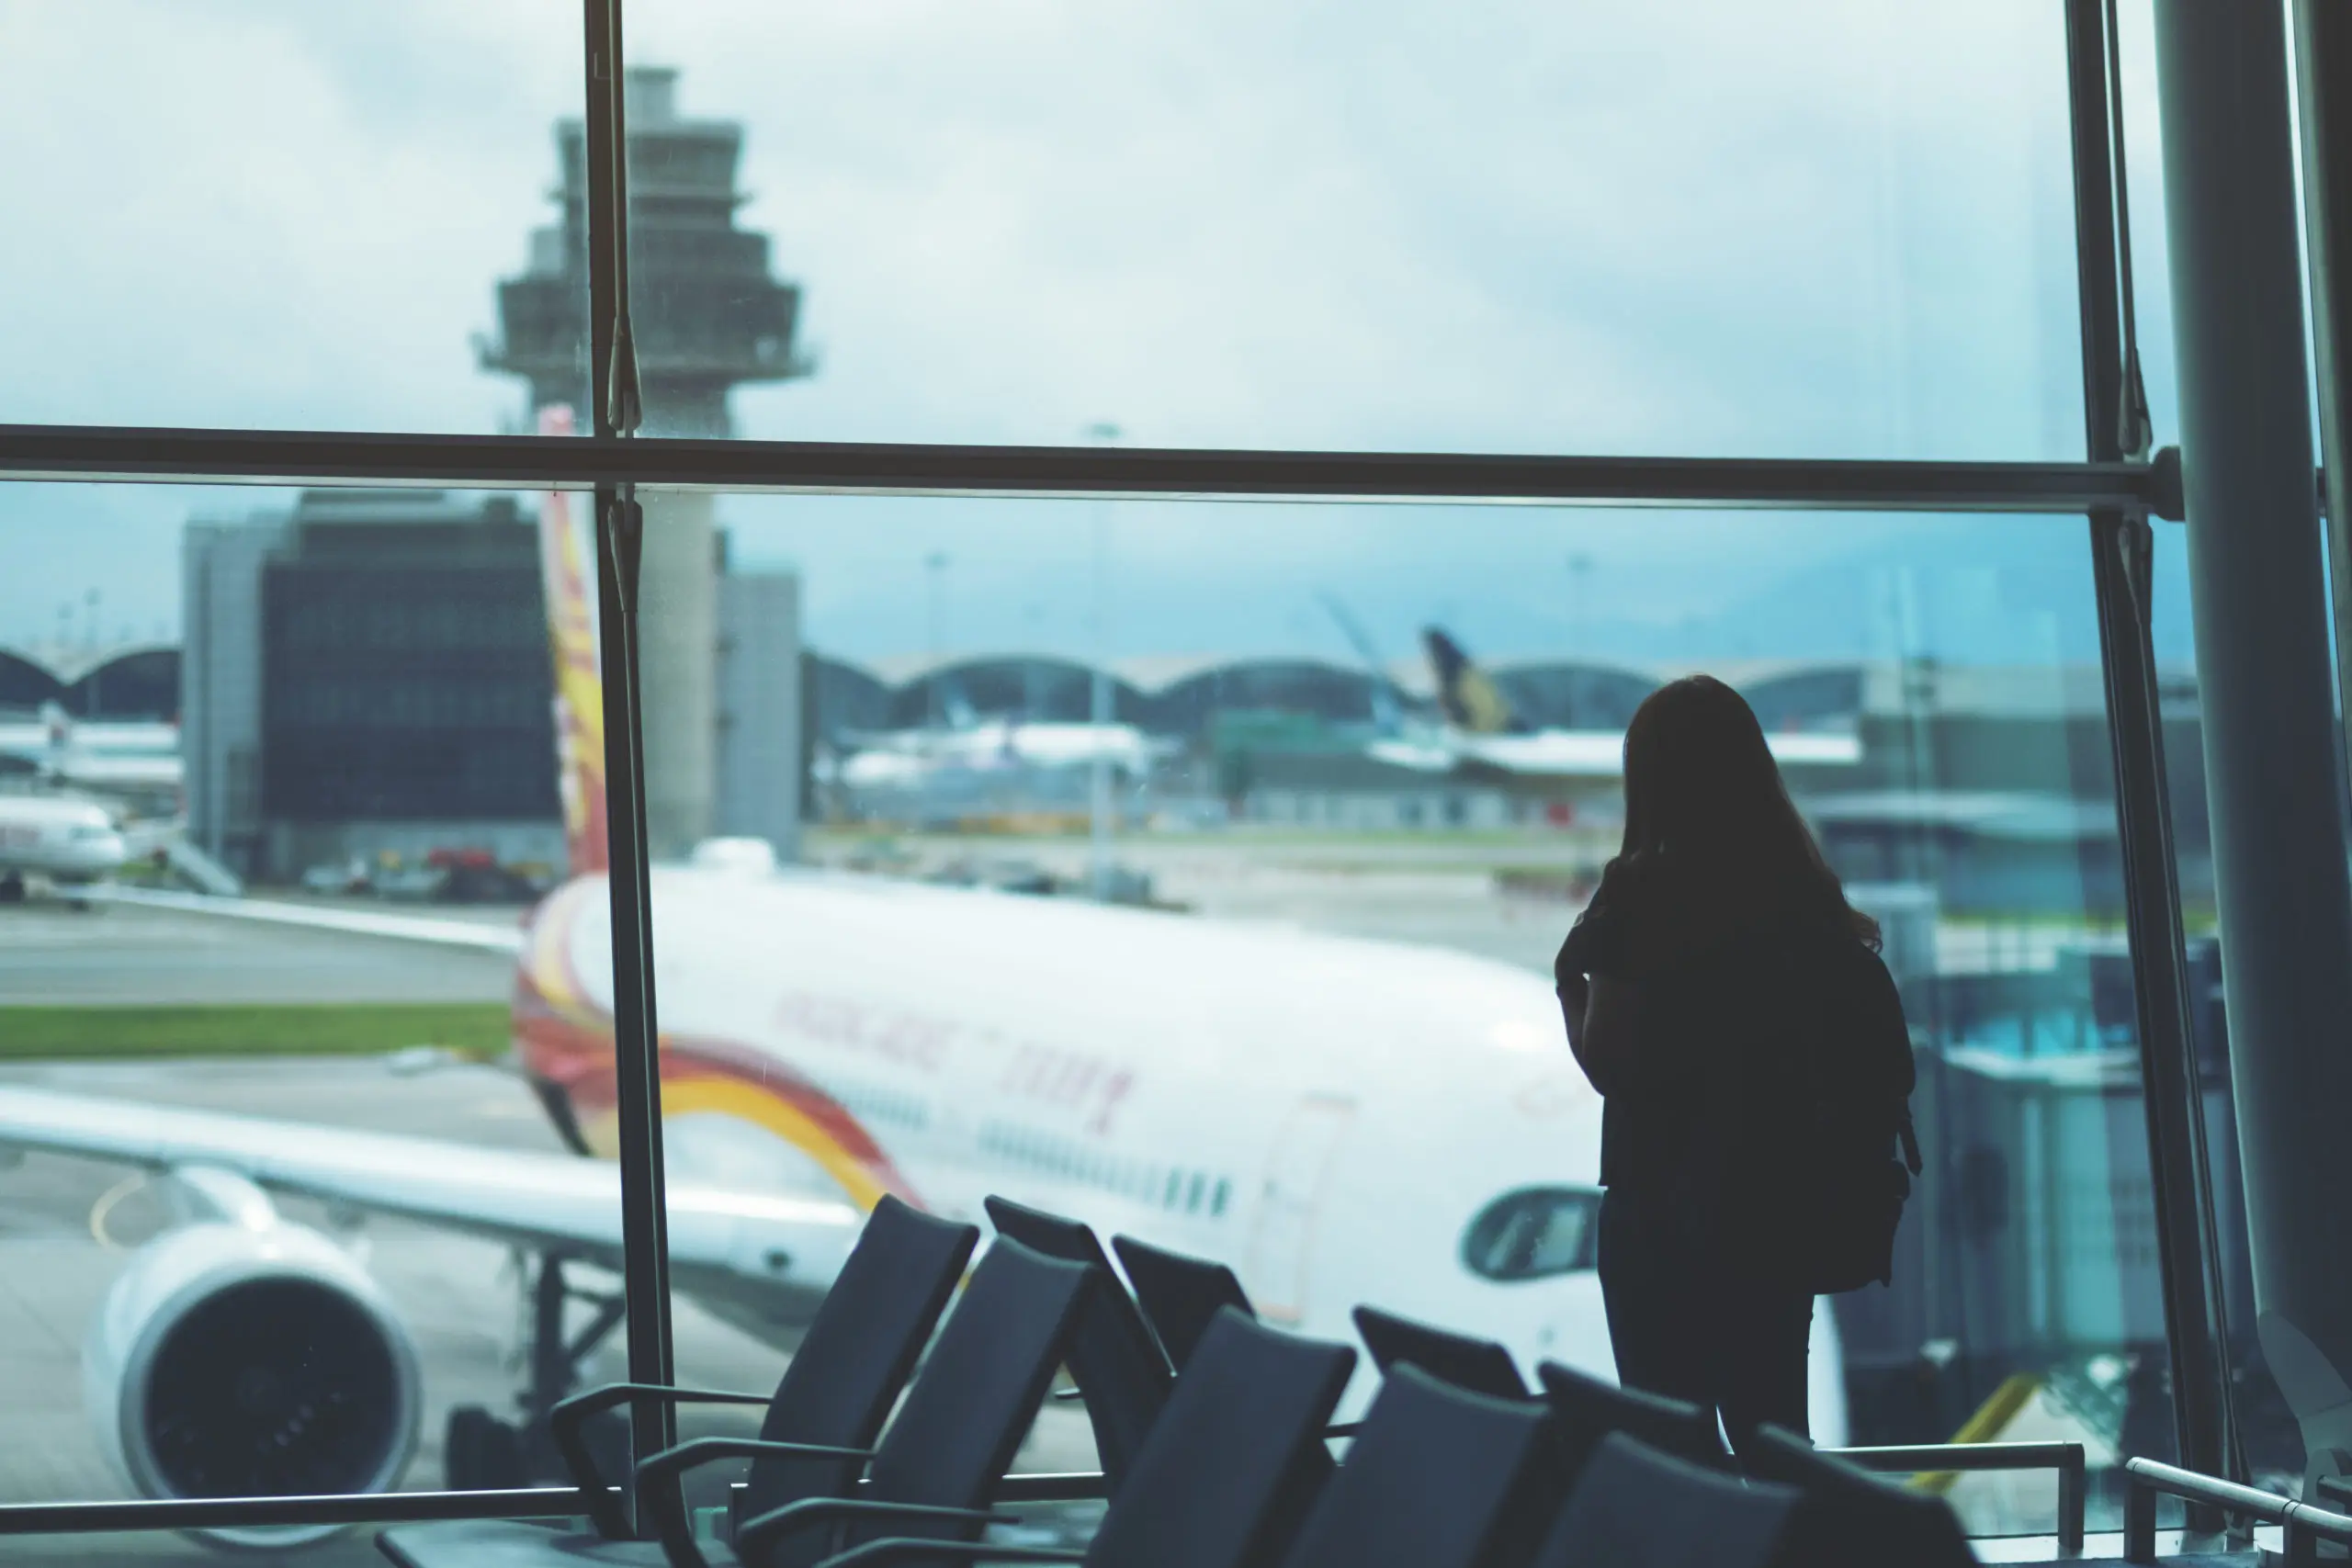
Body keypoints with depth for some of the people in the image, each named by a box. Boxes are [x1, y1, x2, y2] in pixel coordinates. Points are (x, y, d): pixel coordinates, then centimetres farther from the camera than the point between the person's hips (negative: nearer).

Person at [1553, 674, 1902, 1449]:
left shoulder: (1640, 895, -13)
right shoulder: (1809, 895, 3)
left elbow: (1609, 1061, -15)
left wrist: (1571, 984, 2)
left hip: (1661, 1211, -5)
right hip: (1782, 1206, 5)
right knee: (1773, 1429, 15)